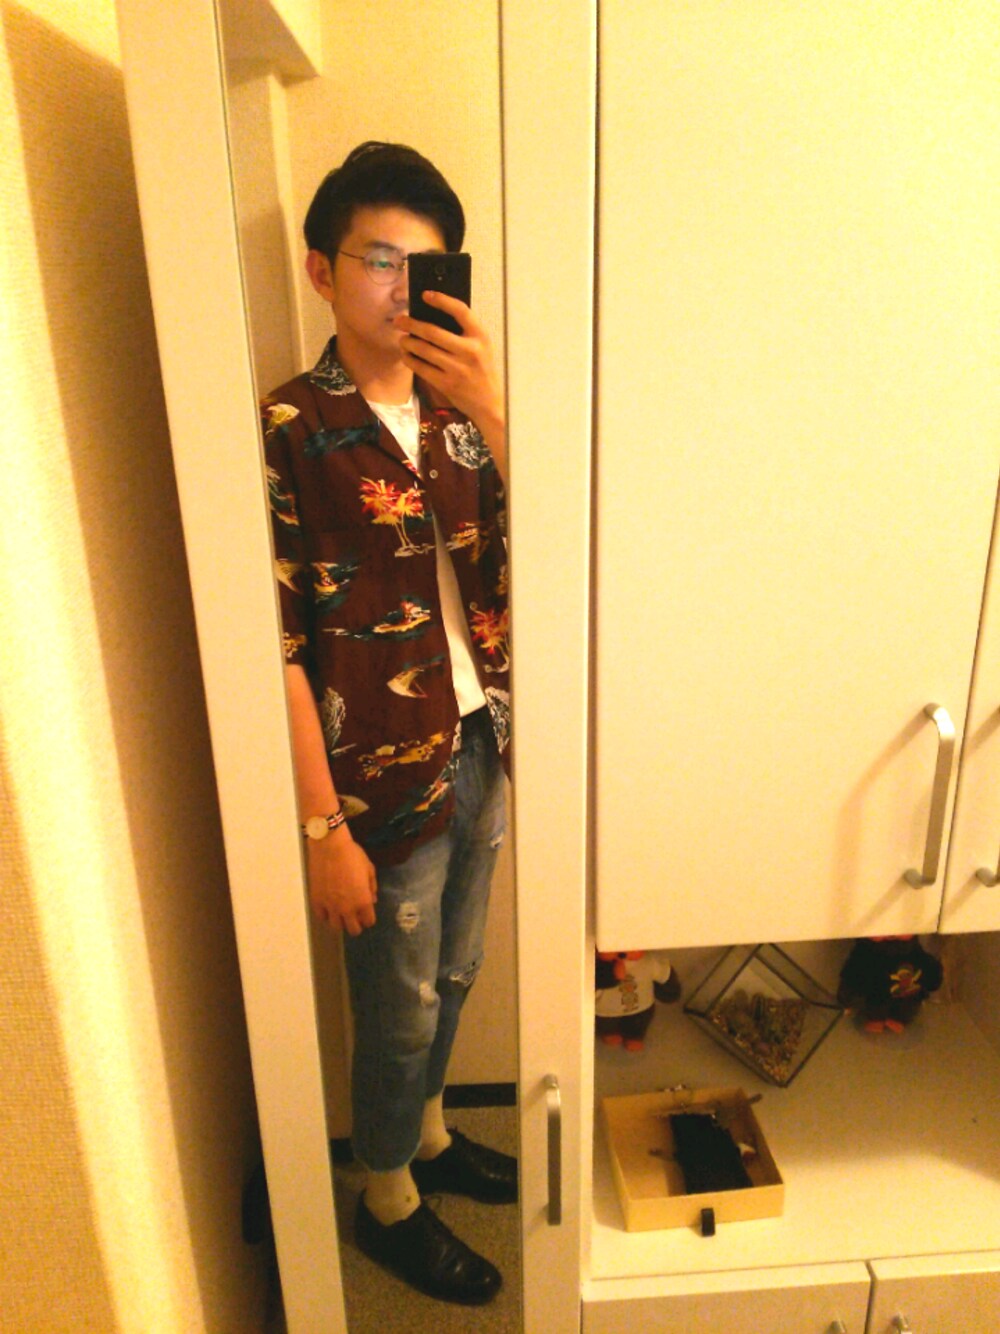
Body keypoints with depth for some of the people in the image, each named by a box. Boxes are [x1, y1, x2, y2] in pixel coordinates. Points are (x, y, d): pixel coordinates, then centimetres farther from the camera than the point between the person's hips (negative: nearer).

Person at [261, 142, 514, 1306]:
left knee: (452, 977, 24)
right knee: (400, 1008, 14)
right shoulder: (287, 432, -14)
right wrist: (325, 829, -15)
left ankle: (427, 1134, 52)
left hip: (482, 752, 6)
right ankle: (387, 1201, 42)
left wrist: (495, 413, -22)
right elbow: (279, 652, -16)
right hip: (385, 776, -6)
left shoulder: (456, 413, 5)